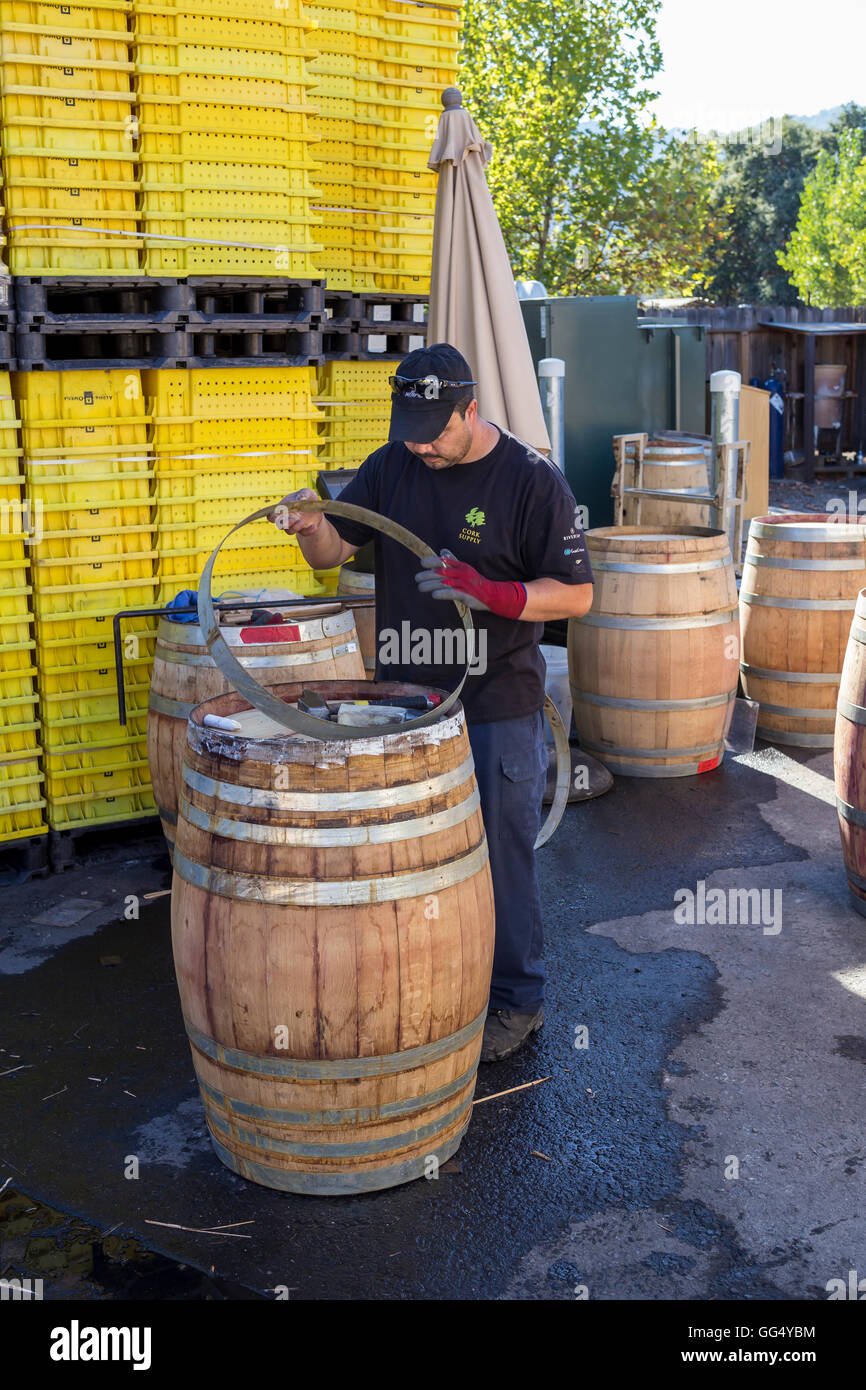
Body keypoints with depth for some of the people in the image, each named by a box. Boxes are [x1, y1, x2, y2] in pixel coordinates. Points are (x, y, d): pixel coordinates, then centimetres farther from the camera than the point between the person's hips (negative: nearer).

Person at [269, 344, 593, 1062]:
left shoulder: (532, 480, -11)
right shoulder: (393, 466, 3)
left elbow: (576, 595, -11)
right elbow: (337, 551, 9)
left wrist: (487, 592, -25)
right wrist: (313, 526, -14)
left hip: (497, 710, -5)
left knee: (501, 855, 5)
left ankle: (516, 1000, 23)